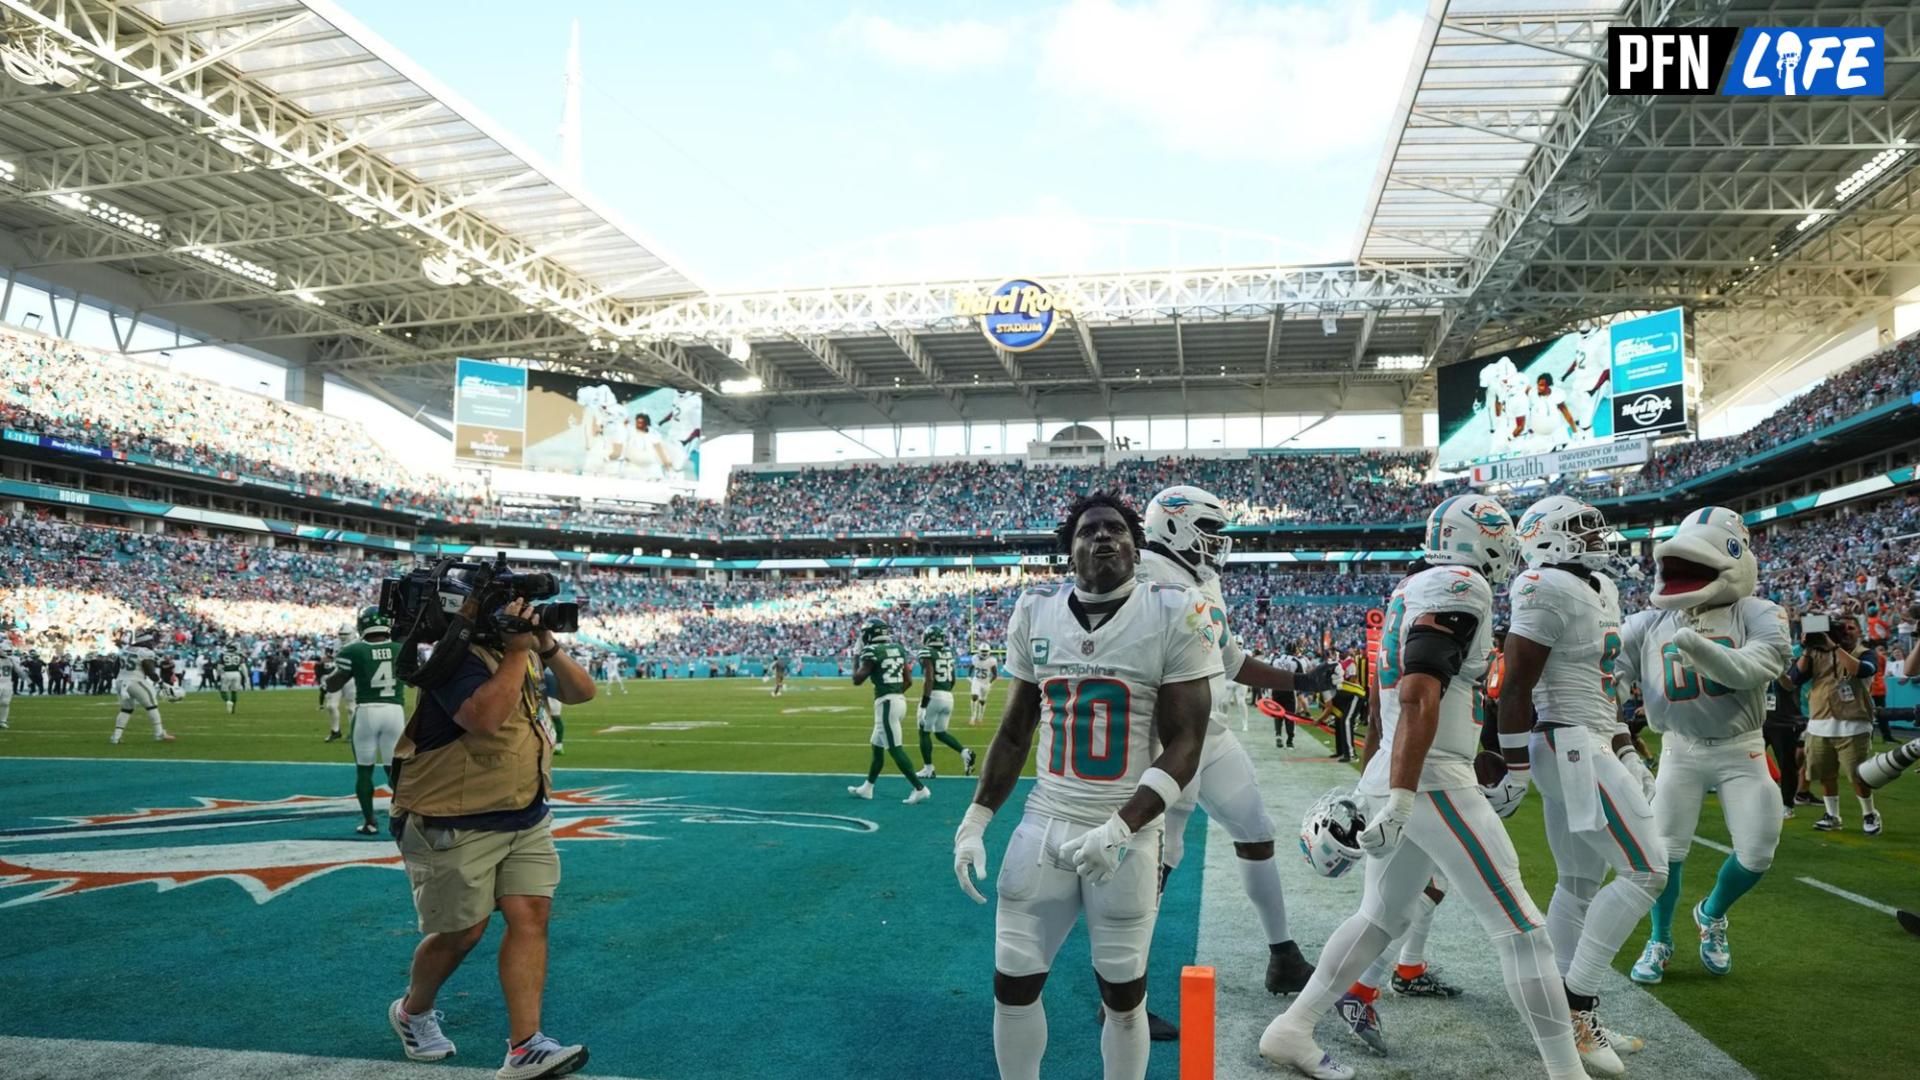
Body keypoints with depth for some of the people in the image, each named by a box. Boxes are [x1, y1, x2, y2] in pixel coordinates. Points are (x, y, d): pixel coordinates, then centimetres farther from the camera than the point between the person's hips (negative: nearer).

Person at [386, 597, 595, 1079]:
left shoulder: (522, 652, 8)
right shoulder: (458, 655, -19)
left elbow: (582, 692, 5)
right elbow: (483, 719, -35)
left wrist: (548, 647, -11)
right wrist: (518, 652, -29)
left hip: (526, 818, 7)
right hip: (455, 827, -7)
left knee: (531, 917, -4)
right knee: (461, 932, 4)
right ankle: (412, 1011, 35)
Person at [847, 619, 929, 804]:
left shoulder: (873, 652, -11)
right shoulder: (898, 649, 11)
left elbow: (857, 680, -7)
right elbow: (909, 681, 13)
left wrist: (856, 659, 7)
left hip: (886, 702, -9)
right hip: (899, 699, 9)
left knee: (895, 749, -5)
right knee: (877, 746, 19)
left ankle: (920, 789, -7)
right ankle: (866, 788, 30)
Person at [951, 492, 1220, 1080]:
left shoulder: (1174, 614, -10)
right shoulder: (1036, 612, 2)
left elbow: (1183, 745, -12)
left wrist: (1119, 827, -23)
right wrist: (974, 822, 6)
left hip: (1128, 835, -3)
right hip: (1043, 825, 3)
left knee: (1123, 995, 10)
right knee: (1013, 984, 8)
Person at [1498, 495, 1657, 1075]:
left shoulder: (1601, 589, 16)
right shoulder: (1550, 591, -16)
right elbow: (1515, 687, -18)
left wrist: (1625, 750, 24)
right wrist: (1515, 769, -17)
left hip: (1590, 745, 10)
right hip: (1570, 748, -10)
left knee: (1580, 882, 12)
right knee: (1646, 869, -9)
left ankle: (1571, 1015, 20)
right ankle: (1576, 1006, -3)